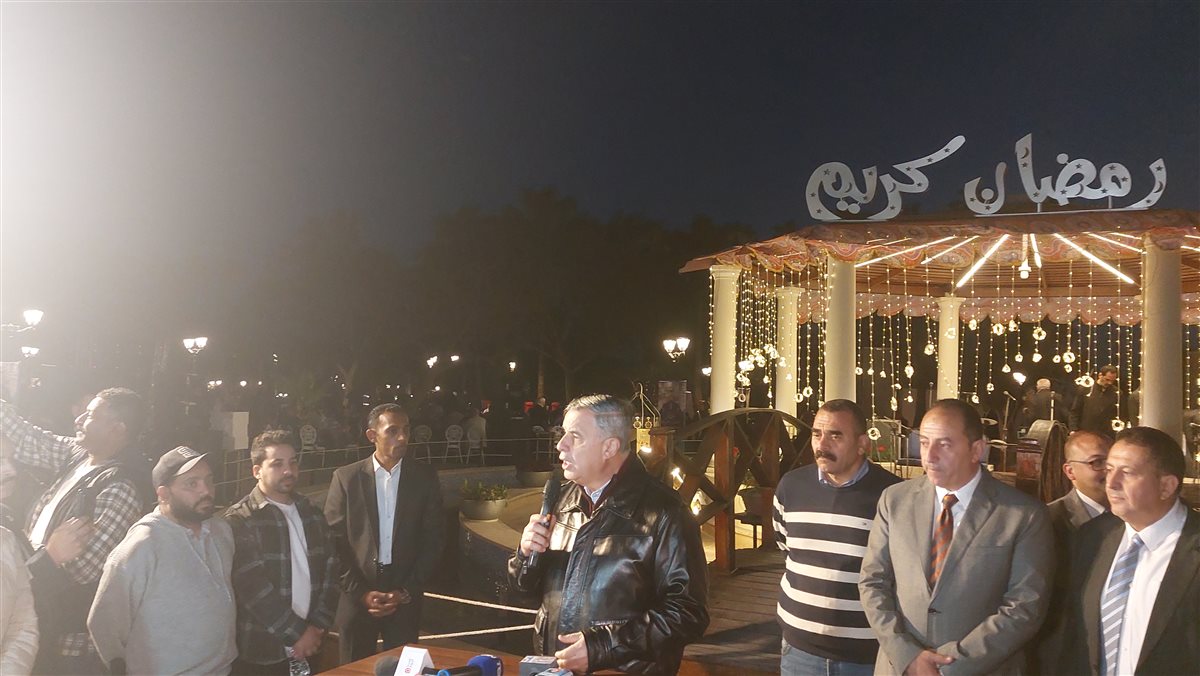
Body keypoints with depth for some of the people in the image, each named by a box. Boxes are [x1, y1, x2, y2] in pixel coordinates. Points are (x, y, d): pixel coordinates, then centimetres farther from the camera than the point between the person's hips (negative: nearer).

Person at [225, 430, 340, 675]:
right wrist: (297, 632, -15)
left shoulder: (312, 513, 9)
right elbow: (253, 586, -16)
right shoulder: (239, 519, -9)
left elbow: (330, 569, 6)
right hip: (260, 653, -5)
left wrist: (318, 625, -5)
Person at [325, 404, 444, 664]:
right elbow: (334, 541, -2)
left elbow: (433, 540, 1)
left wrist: (406, 592, -5)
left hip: (405, 599, 0)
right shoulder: (346, 477, -1)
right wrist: (361, 592, -8)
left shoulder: (425, 477, 1)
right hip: (357, 596, 0)